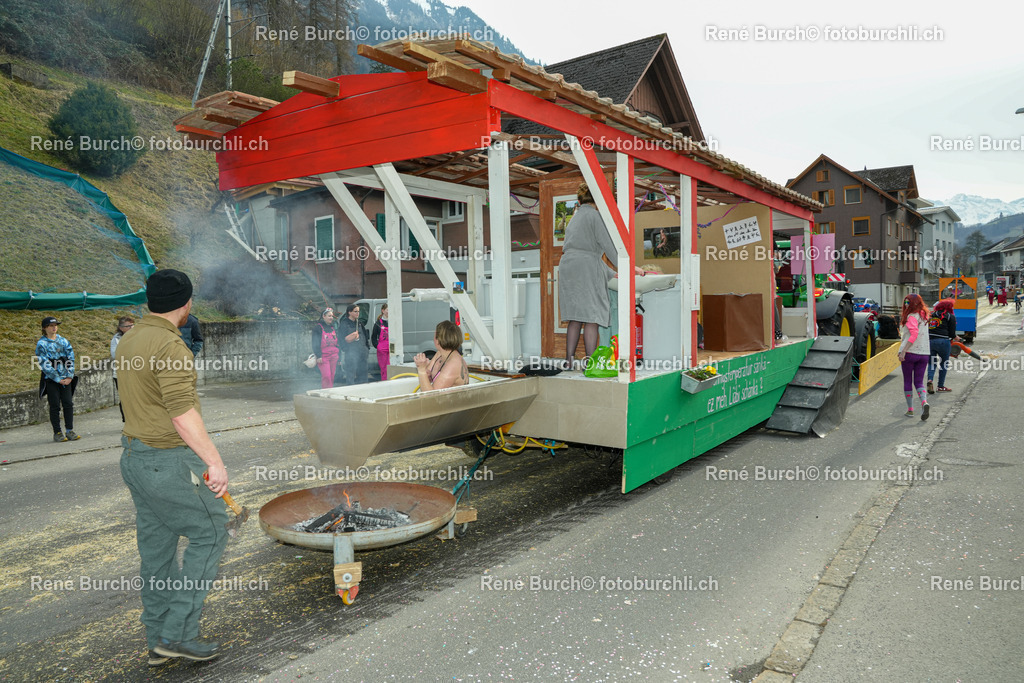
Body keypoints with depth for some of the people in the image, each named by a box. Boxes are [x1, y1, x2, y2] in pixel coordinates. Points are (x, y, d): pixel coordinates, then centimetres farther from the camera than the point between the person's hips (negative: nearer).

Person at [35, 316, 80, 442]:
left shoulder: (63, 341, 9)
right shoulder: (41, 344, -3)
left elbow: (71, 358, 7)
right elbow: (45, 365, -9)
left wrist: (69, 376, -4)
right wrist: (58, 379, -13)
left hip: (65, 378, 3)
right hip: (51, 379, -3)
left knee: (68, 403, 0)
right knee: (55, 406, 0)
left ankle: (69, 431, 6)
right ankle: (57, 433, 7)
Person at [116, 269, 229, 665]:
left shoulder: (128, 342, 11)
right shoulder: (170, 346, -20)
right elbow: (182, 412, -28)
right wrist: (215, 461, -30)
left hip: (135, 457, 10)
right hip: (169, 461, -9)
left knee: (156, 545, 16)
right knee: (209, 532, 4)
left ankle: (159, 641, 26)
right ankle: (177, 632, 7)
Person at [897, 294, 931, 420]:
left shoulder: (912, 317, -11)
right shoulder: (924, 316, 13)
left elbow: (914, 334, -23)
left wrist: (903, 351, -24)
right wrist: (904, 317, 17)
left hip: (910, 352, -6)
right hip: (924, 353, 6)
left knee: (907, 381, 7)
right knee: (919, 382, 10)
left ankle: (910, 409, 10)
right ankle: (924, 402, -15)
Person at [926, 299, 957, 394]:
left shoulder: (931, 315, 16)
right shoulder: (951, 317, 3)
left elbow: (926, 329, 14)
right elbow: (952, 333, 0)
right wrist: (955, 338, 20)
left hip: (929, 341, 4)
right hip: (943, 341, -4)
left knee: (931, 362, 13)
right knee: (944, 363, 10)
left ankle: (930, 380, -12)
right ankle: (941, 386, 13)